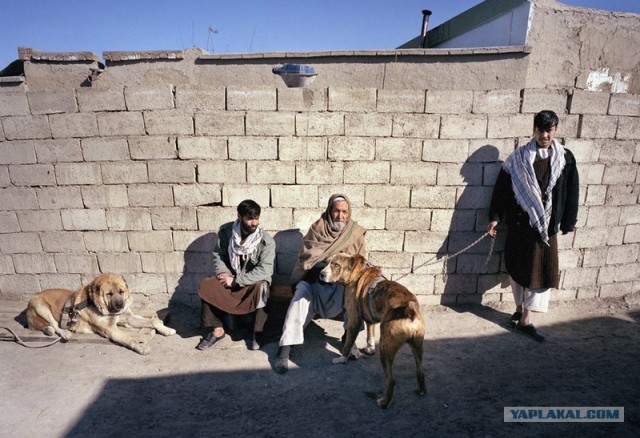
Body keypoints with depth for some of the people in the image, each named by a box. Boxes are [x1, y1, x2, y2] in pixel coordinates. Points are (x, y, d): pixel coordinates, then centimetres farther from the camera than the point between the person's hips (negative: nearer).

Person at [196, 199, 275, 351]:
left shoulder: (266, 241, -20)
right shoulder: (226, 231, -9)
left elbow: (264, 270, -26)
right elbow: (218, 255, 2)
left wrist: (236, 281, -28)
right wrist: (223, 272, -18)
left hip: (254, 280, -3)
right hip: (231, 277, 3)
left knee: (261, 287, -36)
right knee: (206, 285, -20)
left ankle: (258, 333, -16)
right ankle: (217, 330, -6)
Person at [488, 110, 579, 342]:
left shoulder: (565, 158, 1)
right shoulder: (518, 157, -4)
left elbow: (571, 192, 6)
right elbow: (502, 187, -2)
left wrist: (568, 222, 7)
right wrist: (495, 217, -5)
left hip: (547, 223, 1)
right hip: (520, 221, -1)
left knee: (541, 269, 2)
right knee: (518, 265, 7)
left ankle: (525, 318, 13)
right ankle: (520, 309, 27)